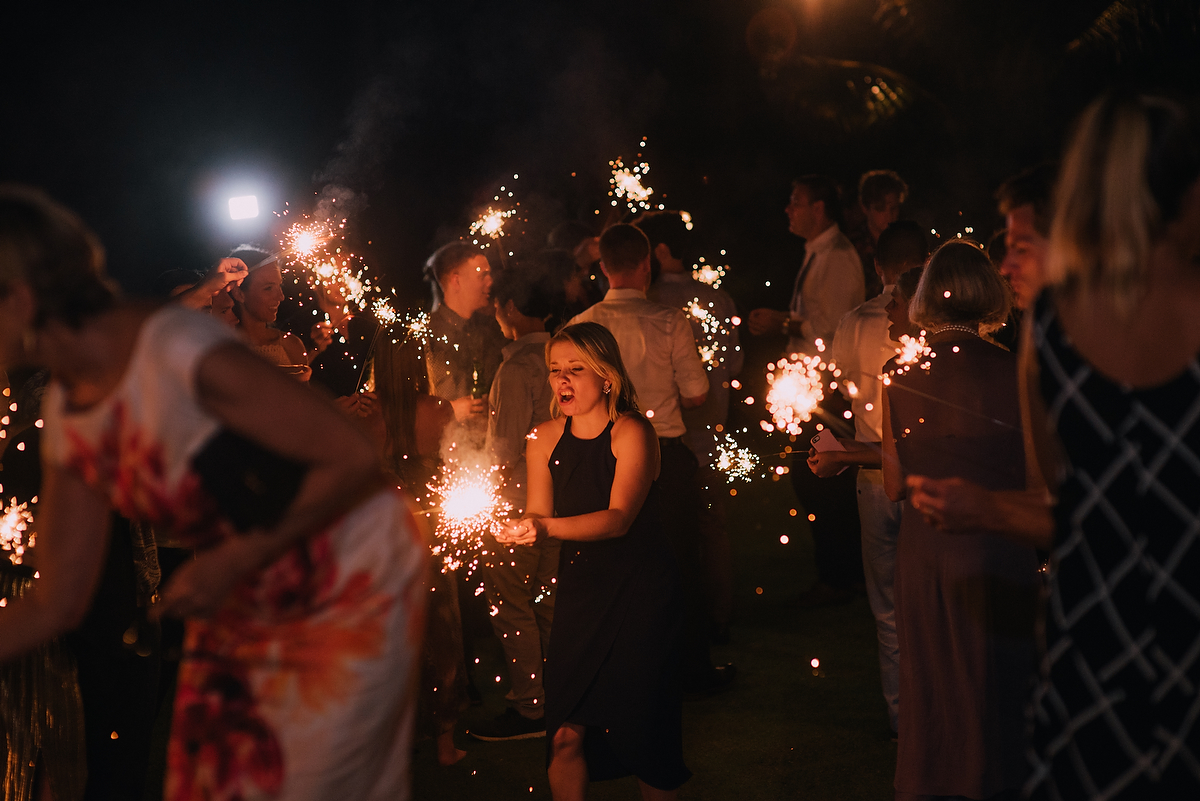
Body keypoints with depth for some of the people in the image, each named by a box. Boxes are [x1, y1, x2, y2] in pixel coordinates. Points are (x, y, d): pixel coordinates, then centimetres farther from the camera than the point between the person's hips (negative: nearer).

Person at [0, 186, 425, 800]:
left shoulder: (179, 352, -27)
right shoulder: (67, 416, -3)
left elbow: (353, 459, -24)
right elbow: (56, 605, 3)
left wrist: (231, 563, -21)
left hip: (351, 592, -7)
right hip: (242, 611, 7)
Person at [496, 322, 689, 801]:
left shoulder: (632, 433, -12)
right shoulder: (545, 439, 2)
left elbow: (619, 518, -23)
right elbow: (539, 516, 5)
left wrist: (547, 527, -36)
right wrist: (518, 529, -18)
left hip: (641, 590, -4)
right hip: (580, 588, 4)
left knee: (640, 729, -1)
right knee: (565, 735, -4)